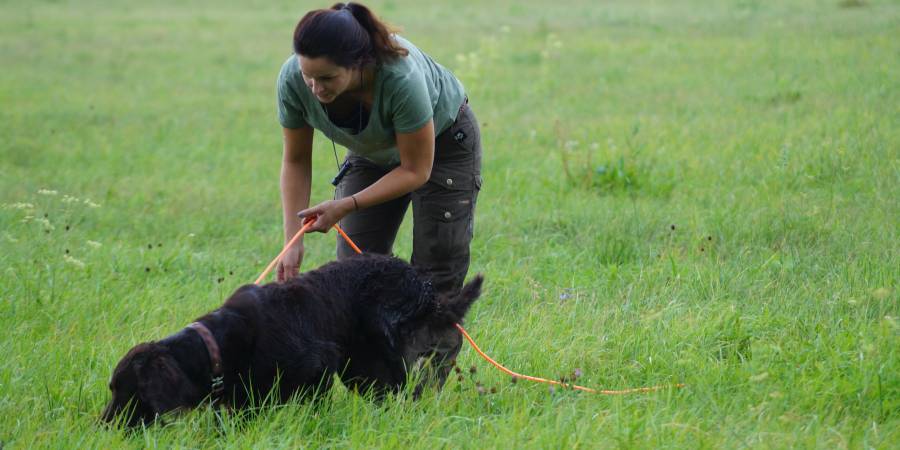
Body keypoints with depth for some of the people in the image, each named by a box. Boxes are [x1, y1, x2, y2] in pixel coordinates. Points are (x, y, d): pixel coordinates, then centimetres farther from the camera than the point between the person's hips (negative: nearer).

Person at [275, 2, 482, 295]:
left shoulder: (401, 78, -41)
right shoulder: (292, 81, -30)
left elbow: (415, 171, -28)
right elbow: (295, 161, -13)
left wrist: (345, 206, -35)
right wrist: (292, 241, -21)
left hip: (442, 140, -4)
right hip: (371, 152, 4)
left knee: (437, 276, -10)